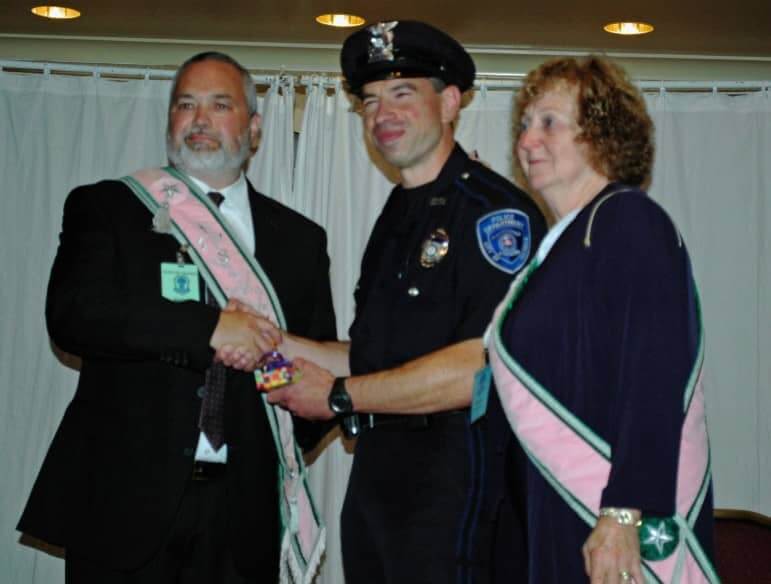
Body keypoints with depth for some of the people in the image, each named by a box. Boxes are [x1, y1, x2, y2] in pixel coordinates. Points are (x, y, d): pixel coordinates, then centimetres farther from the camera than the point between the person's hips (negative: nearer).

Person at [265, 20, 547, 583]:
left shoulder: (495, 210, -12)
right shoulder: (397, 215, 16)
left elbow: (482, 365, -22)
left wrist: (340, 396, -14)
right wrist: (277, 344, 2)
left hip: (452, 481, -8)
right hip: (377, 472, 8)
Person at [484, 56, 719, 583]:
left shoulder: (630, 223, -12)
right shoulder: (561, 240, 14)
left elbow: (654, 383, -21)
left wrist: (623, 516, -26)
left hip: (623, 519, -8)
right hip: (560, 510, 8)